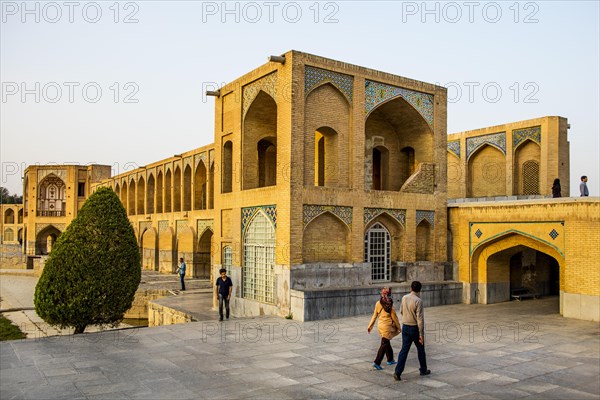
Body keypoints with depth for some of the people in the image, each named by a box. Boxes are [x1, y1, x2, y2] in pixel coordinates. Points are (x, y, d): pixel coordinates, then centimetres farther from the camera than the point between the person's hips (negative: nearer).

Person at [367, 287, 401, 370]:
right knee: (384, 344, -2)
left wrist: (370, 326, 13)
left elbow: (374, 316, 6)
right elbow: (394, 317, -8)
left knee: (387, 342, 21)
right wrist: (398, 327, 5)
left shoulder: (378, 303, 0)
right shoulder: (390, 305, -16)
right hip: (387, 326, -6)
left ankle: (390, 360, 34)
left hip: (380, 325, 6)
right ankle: (377, 363, -7)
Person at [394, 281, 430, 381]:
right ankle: (423, 370, 30)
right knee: (420, 349, 15)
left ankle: (398, 372, -3)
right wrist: (421, 334, -17)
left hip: (405, 327, 4)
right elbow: (420, 318, -20)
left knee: (404, 349, 5)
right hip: (415, 328, -4)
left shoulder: (404, 298, 0)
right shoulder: (418, 301, -18)